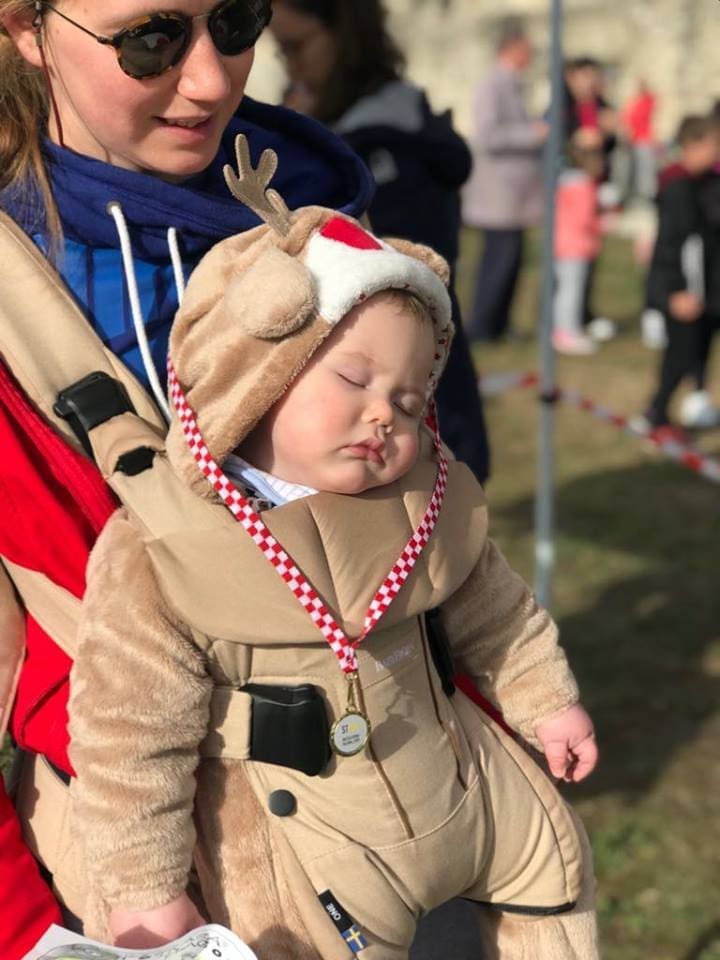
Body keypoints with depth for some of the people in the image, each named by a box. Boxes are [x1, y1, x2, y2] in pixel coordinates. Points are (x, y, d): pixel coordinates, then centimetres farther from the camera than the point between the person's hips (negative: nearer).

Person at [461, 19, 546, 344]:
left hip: (513, 192, 9)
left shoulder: (511, 86, 16)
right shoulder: (491, 86, -13)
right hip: (498, 192, -9)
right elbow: (487, 136, -20)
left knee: (509, 256, 10)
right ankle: (481, 326, -2)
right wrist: (534, 133, -17)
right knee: (502, 255, -9)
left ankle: (498, 324, 16)